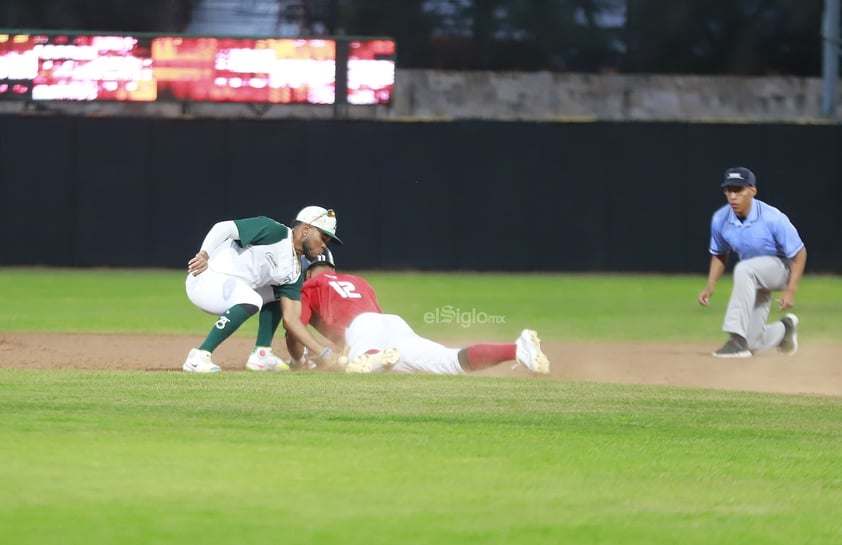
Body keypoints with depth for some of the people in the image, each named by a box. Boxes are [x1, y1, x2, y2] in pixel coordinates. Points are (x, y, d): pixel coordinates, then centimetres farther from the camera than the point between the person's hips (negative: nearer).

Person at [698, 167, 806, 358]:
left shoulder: (773, 218, -27)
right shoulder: (720, 220, -12)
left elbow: (799, 253, -18)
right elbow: (719, 255, 8)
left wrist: (791, 290, -24)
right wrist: (710, 287, -5)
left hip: (779, 266, -6)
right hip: (753, 278, 6)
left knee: (743, 270, -39)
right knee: (753, 343, -1)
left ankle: (737, 338, -39)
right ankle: (784, 329, 37)